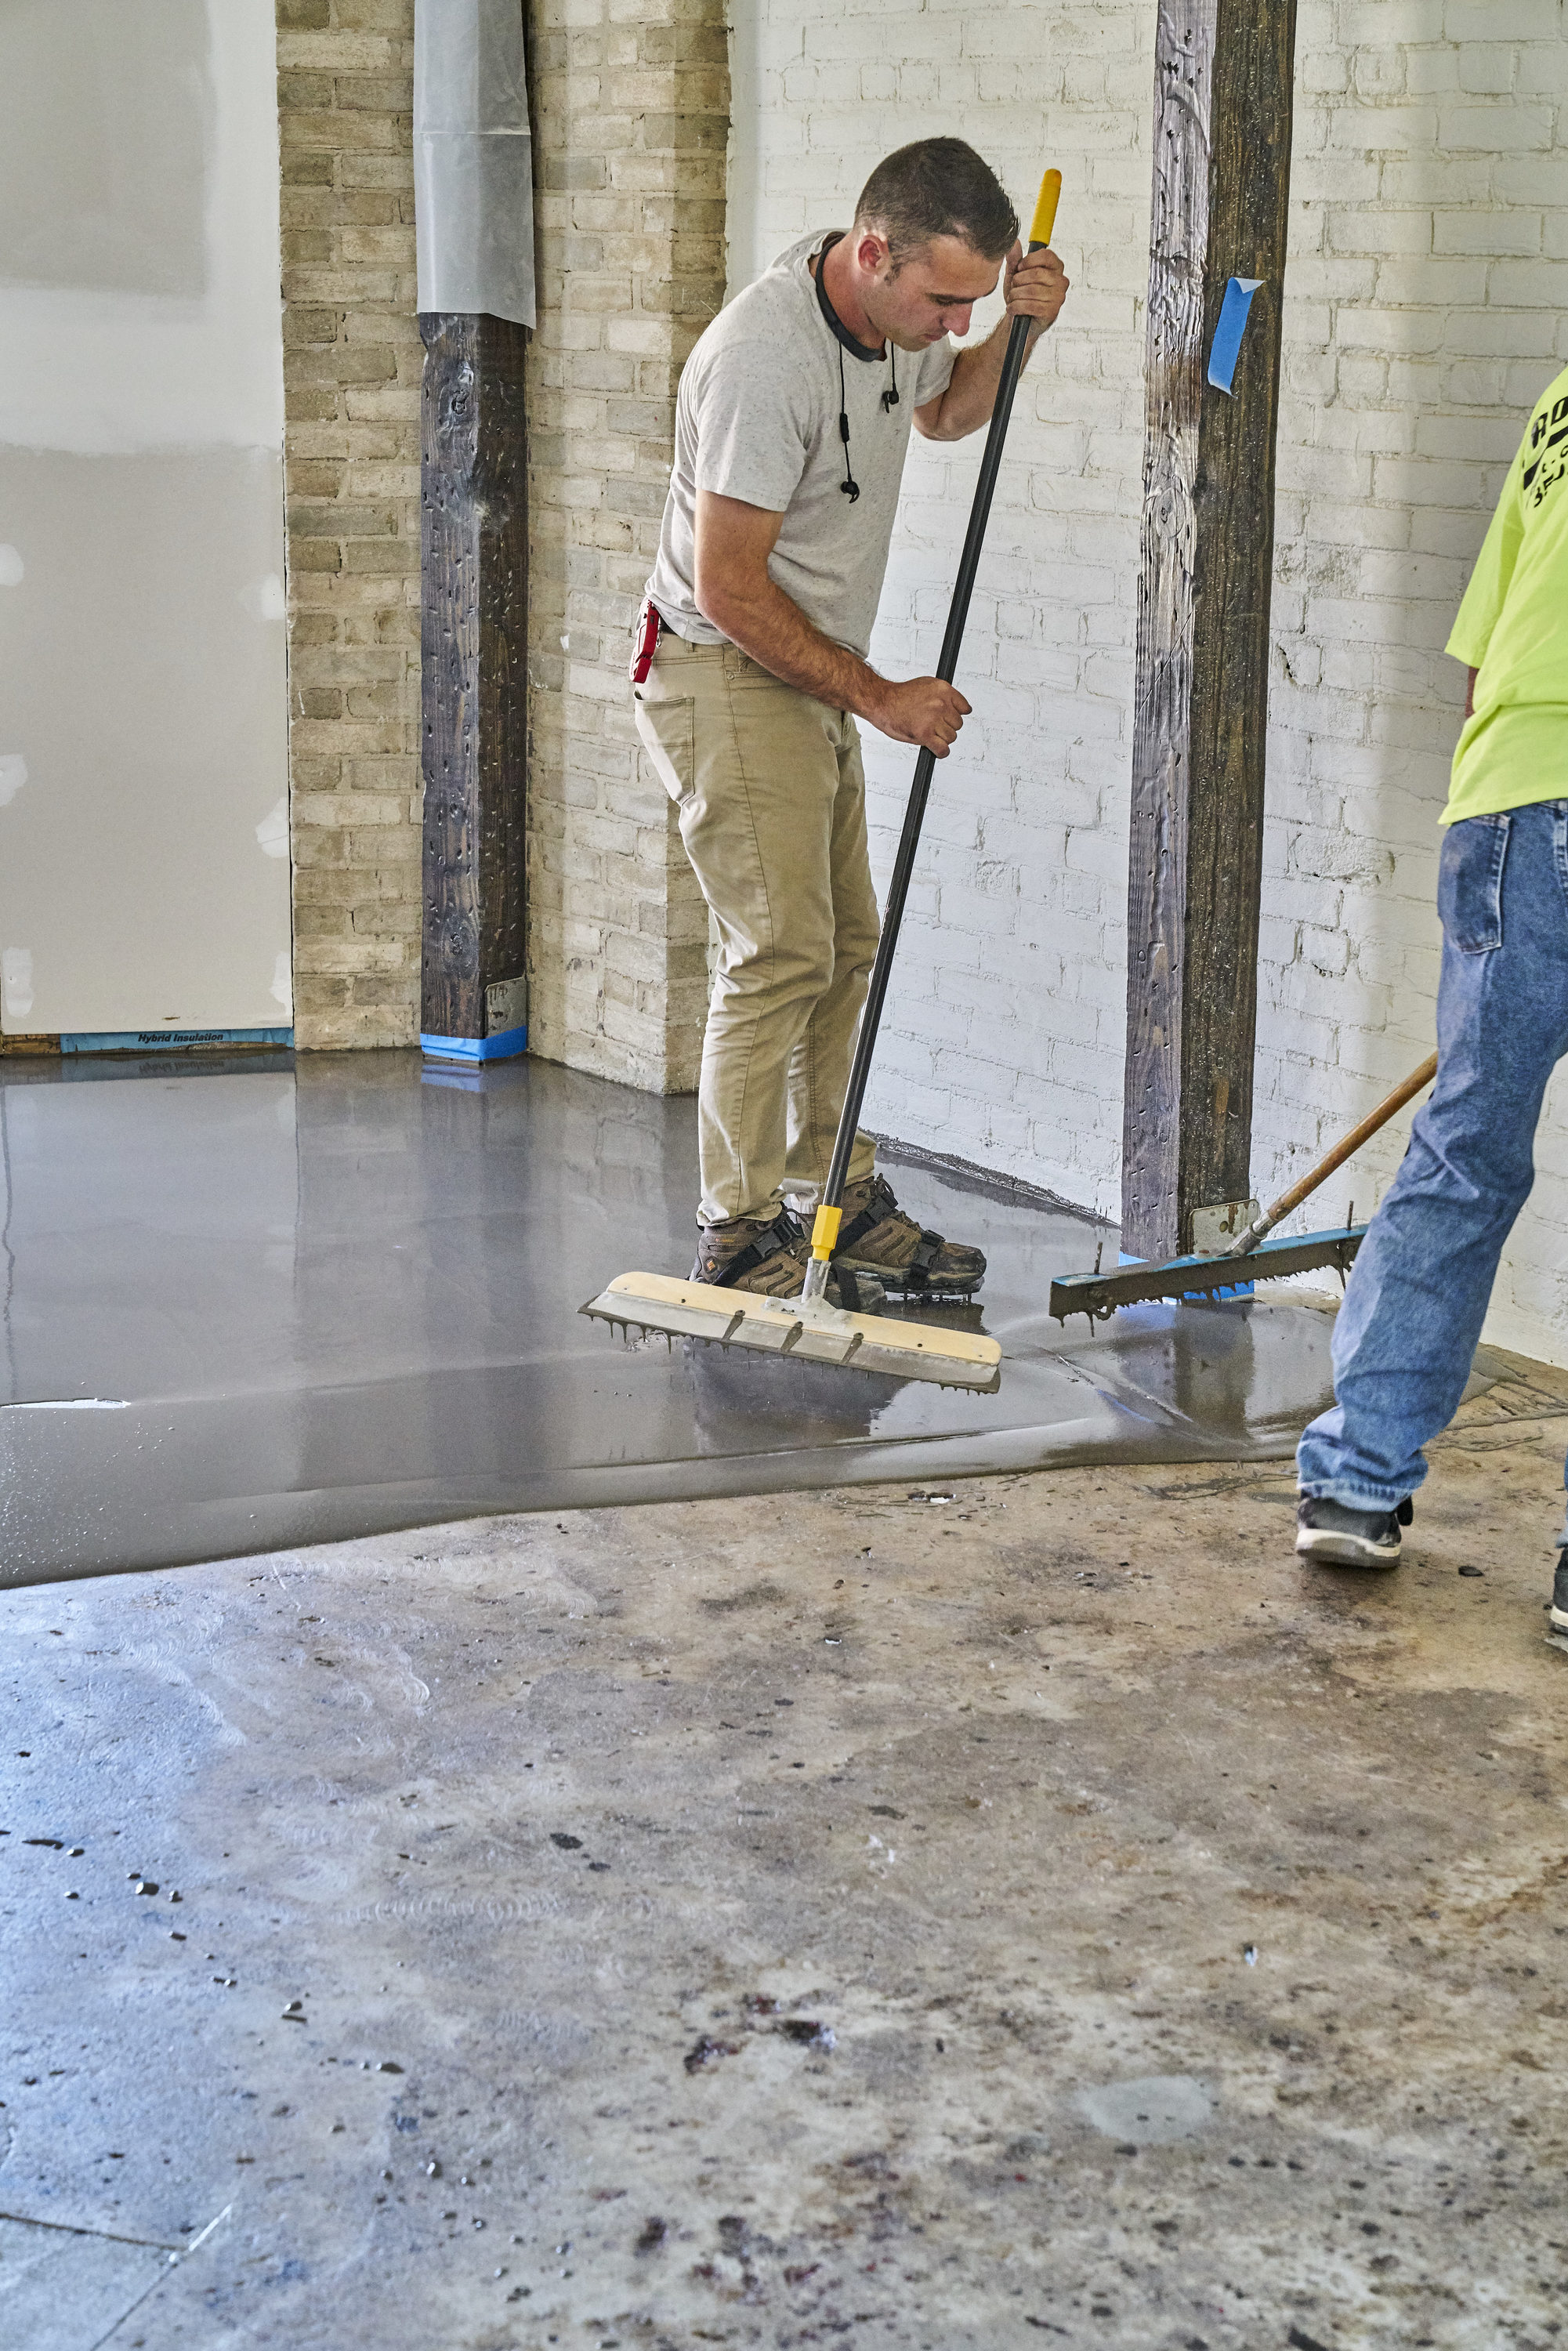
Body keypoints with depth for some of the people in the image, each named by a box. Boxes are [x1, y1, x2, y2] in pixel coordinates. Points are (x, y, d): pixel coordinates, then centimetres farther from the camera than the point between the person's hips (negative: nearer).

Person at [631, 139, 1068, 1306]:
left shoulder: (895, 314, 1)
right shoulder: (766, 358, -27)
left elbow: (946, 412, 25)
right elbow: (729, 587, -24)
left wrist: (1017, 330, 4)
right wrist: (878, 696, -17)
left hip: (810, 679, 9)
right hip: (726, 677, -9)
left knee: (846, 944, 10)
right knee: (782, 951, -12)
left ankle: (841, 1204, 19)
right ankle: (740, 1237, -5)